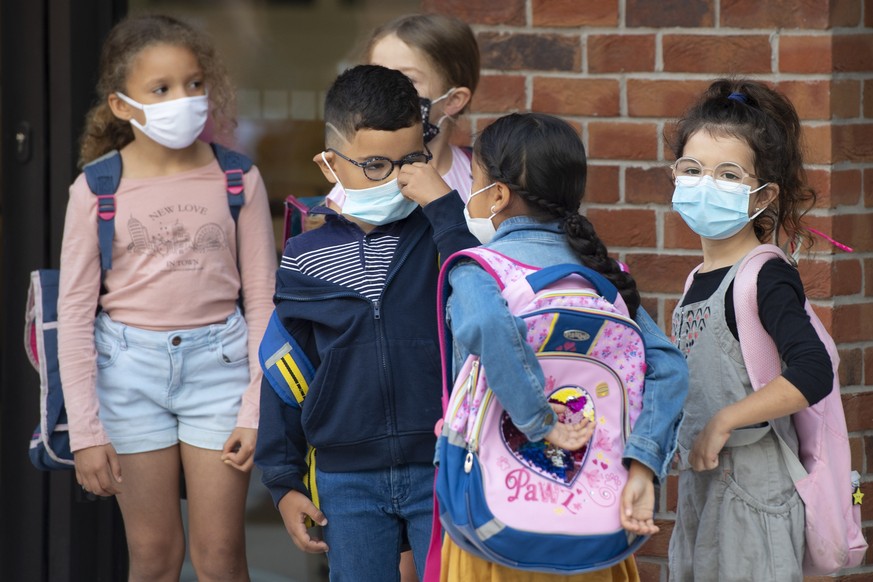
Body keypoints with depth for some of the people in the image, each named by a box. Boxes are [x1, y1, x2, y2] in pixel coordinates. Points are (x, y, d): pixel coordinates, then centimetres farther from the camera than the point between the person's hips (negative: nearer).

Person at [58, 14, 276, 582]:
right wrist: (85, 431, -5)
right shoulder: (96, 192, -3)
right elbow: (74, 312, 0)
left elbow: (262, 299, 2)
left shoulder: (239, 181, -1)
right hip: (130, 368, 0)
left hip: (218, 363, 0)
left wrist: (256, 410, -4)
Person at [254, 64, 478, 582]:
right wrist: (285, 482, 9)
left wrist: (442, 204, -22)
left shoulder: (441, 235, -3)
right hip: (348, 480, 2)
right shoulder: (305, 259, 3)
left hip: (442, 467, -2)